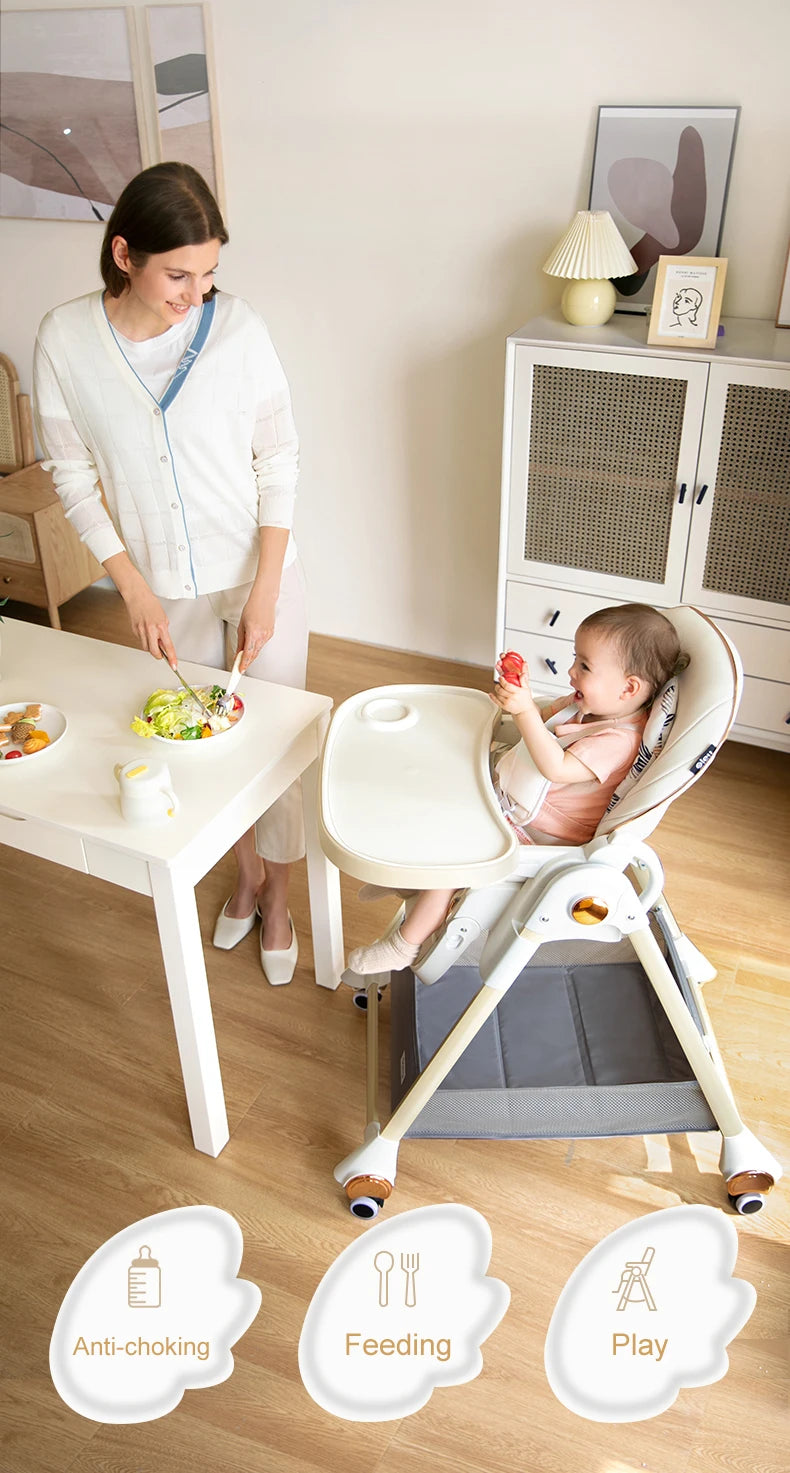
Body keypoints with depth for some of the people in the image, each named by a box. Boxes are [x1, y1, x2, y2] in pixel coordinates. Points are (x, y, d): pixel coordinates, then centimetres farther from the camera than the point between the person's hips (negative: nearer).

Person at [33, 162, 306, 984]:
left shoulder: (236, 328, -15)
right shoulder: (66, 341, -13)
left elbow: (278, 462, -8)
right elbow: (73, 476, -5)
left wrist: (264, 592, -13)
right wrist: (133, 589, -11)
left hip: (259, 574, -1)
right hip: (164, 590, 1)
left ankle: (276, 896, 32)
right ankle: (245, 873, 43)